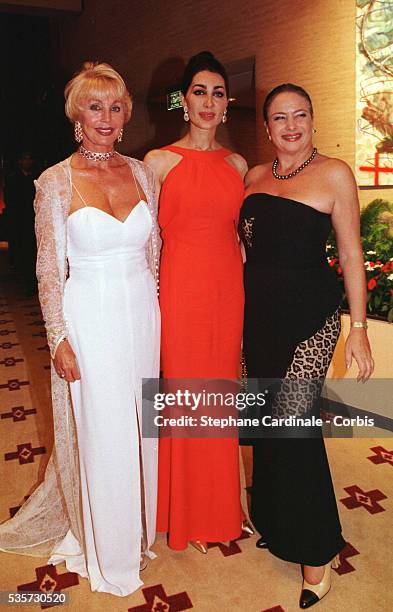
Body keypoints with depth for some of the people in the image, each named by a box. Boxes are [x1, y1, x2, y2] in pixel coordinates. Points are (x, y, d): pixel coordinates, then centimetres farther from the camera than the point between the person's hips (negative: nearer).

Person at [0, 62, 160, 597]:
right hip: (90, 319, -4)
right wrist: (59, 340, -9)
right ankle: (107, 553, 32)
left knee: (140, 426, 16)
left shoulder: (141, 173, 5)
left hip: (142, 316, 4)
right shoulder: (57, 182, -7)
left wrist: (153, 311, 10)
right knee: (101, 434, 7)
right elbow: (49, 271, -6)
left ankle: (139, 527, 42)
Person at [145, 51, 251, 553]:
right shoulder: (159, 161, -1)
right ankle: (187, 515, 26)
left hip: (228, 289, 4)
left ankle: (220, 508, 33)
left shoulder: (237, 164, 12)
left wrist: (246, 286, 8)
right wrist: (149, 290, -6)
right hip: (180, 289, -4)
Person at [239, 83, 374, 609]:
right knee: (270, 419, 14)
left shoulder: (334, 174, -6)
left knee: (295, 422, -9)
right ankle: (275, 523, 35)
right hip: (259, 313, 6)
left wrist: (359, 327, -9)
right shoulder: (254, 177, 9)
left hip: (310, 315, -5)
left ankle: (316, 549, 12)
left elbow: (351, 254, -6)